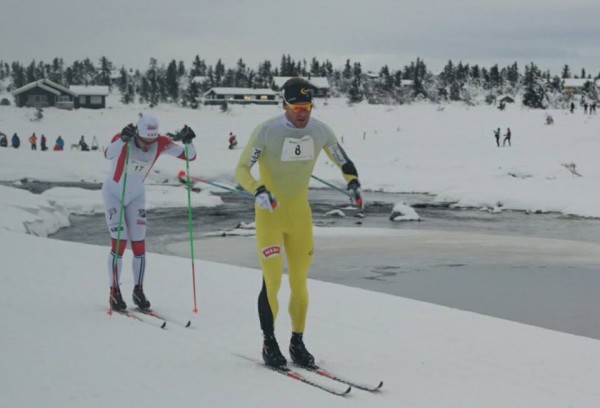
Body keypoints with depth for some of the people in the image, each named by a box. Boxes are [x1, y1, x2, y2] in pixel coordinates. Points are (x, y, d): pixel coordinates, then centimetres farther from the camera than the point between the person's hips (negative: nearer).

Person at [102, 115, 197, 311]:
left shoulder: (160, 144, -19)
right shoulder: (123, 139, -30)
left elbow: (190, 156, -20)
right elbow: (109, 154, -51)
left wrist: (187, 142, -39)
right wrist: (123, 139, -68)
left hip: (136, 195, 4)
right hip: (113, 193, -4)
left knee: (139, 245, 1)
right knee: (119, 242, -10)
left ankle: (138, 291, 16)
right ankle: (114, 293, 3)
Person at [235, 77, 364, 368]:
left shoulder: (320, 131, -5)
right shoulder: (266, 131, -16)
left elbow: (344, 163, 9)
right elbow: (242, 169, -12)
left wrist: (353, 183, -12)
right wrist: (258, 191, -30)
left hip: (300, 215, 4)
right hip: (270, 215, -4)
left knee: (300, 283, 9)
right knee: (272, 282, -5)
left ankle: (297, 342, 23)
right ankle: (269, 343, 12)